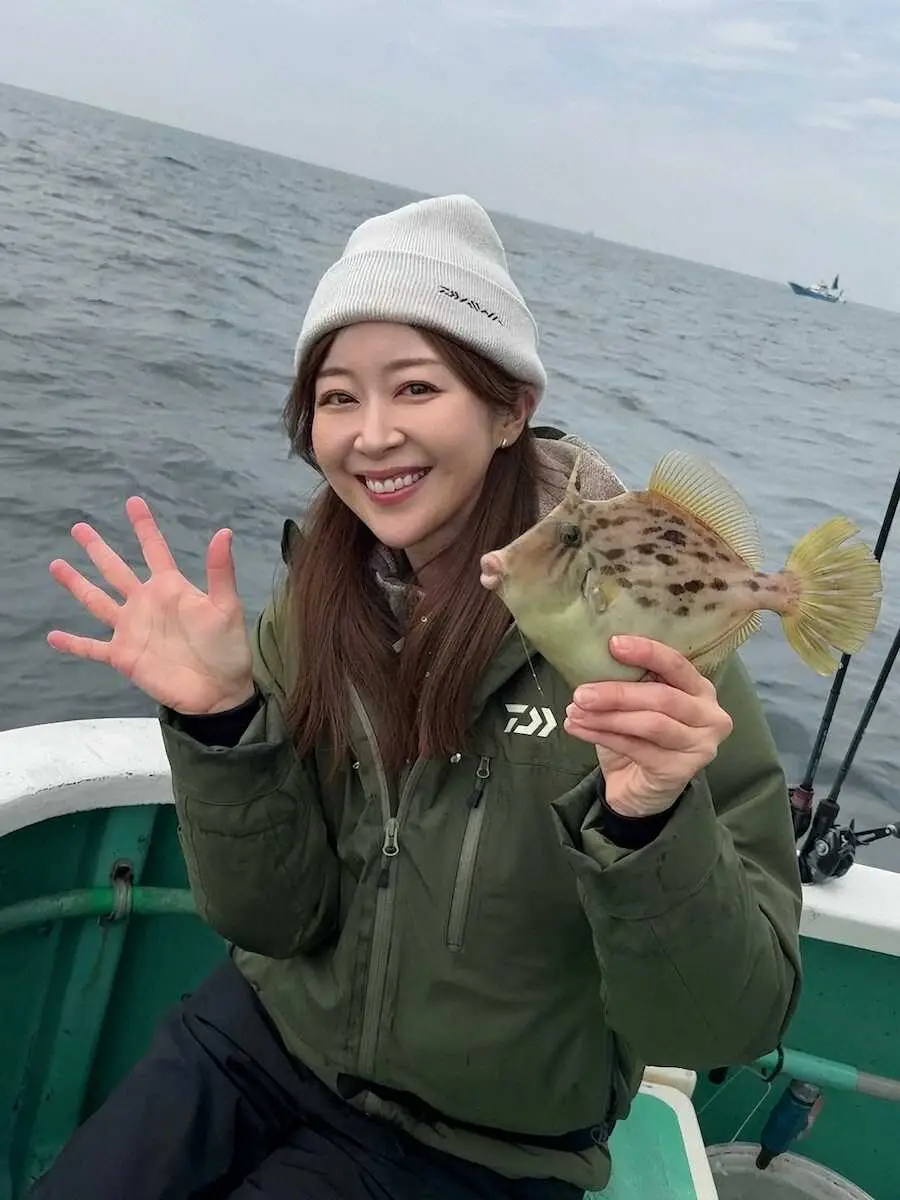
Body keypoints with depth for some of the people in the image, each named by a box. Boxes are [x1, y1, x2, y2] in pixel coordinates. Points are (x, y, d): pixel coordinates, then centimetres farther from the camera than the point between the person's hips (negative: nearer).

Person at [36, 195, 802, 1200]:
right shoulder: (320, 595, -9)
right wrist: (218, 717, -25)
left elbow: (728, 1023, -21)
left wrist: (649, 822, -40)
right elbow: (278, 917, -9)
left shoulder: (635, 626, -23)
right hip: (268, 1033, 4)